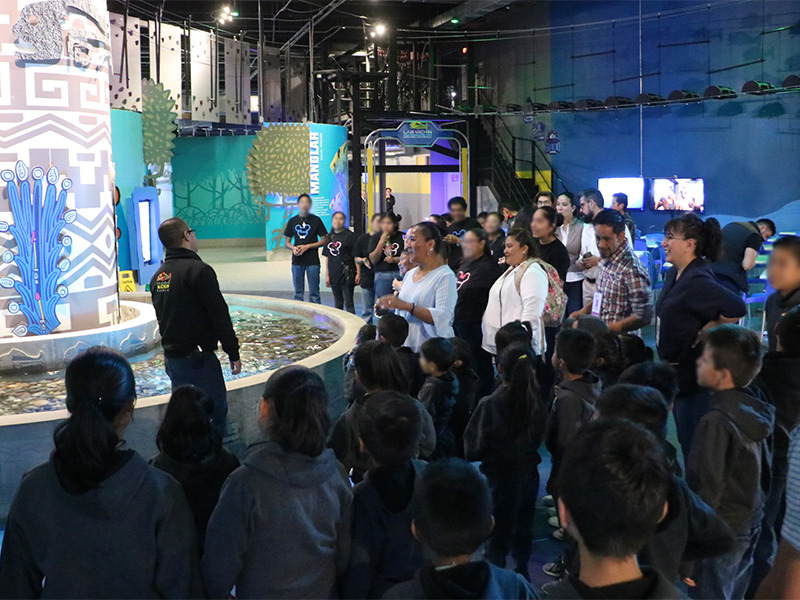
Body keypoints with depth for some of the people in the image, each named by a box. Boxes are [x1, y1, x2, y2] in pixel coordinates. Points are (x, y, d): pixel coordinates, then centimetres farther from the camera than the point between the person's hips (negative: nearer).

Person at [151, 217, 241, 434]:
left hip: (171, 357, 8)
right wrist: (233, 354, -9)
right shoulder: (199, 270, -15)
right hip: (198, 358, -8)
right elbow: (220, 316, -16)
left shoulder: (157, 276, 11)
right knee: (217, 410, 0)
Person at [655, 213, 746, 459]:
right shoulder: (674, 274, 7)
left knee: (693, 445, 0)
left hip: (695, 376, -10)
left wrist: (706, 332, -22)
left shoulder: (697, 281, -24)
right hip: (677, 373, 10)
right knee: (685, 441, 21)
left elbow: (736, 309, -35)